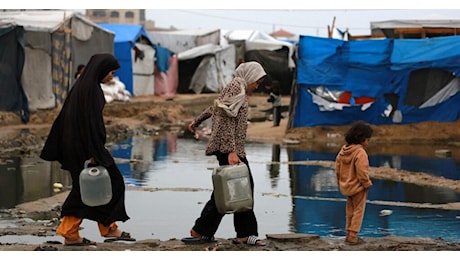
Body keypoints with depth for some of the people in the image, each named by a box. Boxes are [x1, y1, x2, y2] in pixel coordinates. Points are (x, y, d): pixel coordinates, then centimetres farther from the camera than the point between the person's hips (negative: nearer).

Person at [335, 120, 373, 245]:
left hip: (346, 187, 8)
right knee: (358, 210, 2)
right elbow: (362, 172, -24)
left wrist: (340, 182, 18)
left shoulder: (343, 150, 4)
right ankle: (353, 236, 0)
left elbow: (338, 167, 10)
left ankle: (349, 233, 24)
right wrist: (367, 184, -10)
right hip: (358, 187, -8)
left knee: (350, 210, 18)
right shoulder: (360, 153, -22)